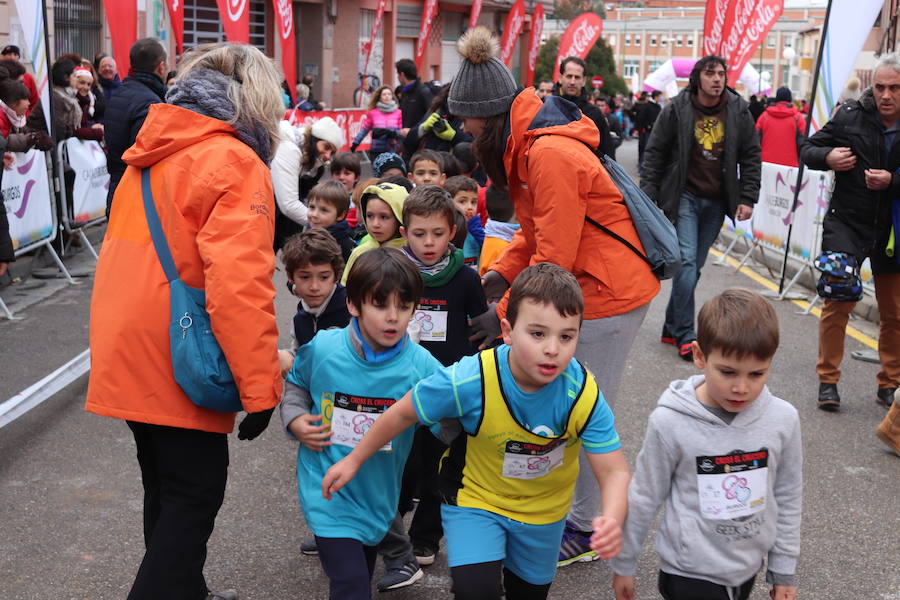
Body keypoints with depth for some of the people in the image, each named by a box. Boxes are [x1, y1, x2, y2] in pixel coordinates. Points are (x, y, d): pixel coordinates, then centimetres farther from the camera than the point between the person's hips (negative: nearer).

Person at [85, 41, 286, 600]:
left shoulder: (153, 154, 12)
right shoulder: (236, 164, -15)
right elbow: (239, 284, -25)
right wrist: (260, 384, -22)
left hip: (126, 357, 9)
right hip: (178, 364, -9)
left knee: (166, 488, 21)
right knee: (195, 494, 3)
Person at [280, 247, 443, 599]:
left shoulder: (421, 366, -17)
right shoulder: (321, 349, -14)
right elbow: (296, 383, 7)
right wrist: (295, 419, -7)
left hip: (379, 493, 3)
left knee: (364, 570, 25)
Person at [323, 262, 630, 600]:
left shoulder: (583, 394, -29)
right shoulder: (469, 382, -34)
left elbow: (614, 471, -26)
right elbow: (403, 414, -17)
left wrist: (613, 519, -48)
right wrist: (355, 460, -5)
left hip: (543, 507, 3)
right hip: (476, 497, -2)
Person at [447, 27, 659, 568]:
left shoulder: (550, 153, -25)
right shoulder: (526, 143, 7)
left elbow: (554, 258, -24)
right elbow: (537, 230, 14)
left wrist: (504, 313, -16)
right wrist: (501, 274, 1)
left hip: (611, 290, -9)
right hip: (585, 285, 9)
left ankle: (585, 531, 17)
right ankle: (563, 508, 29)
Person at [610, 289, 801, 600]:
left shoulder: (783, 419, -11)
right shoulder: (670, 423, -19)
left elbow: (788, 498, 3)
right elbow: (644, 498, -5)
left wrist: (783, 571, 9)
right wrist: (623, 564, 4)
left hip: (749, 569, 3)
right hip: (690, 574, -3)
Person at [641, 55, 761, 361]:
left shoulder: (739, 111, 2)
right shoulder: (677, 109, -5)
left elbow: (751, 157, 7)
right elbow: (655, 153, 0)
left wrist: (747, 198, 0)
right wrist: (649, 196, -5)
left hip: (717, 202, 3)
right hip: (685, 197, -3)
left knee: (695, 266, 8)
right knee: (687, 261, -13)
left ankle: (672, 327, 21)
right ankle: (685, 336, -7)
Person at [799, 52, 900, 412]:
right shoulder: (850, 116, -4)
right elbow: (807, 149, 4)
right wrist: (827, 157, -16)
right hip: (847, 224, -1)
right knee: (837, 302, -5)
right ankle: (828, 380, 10)